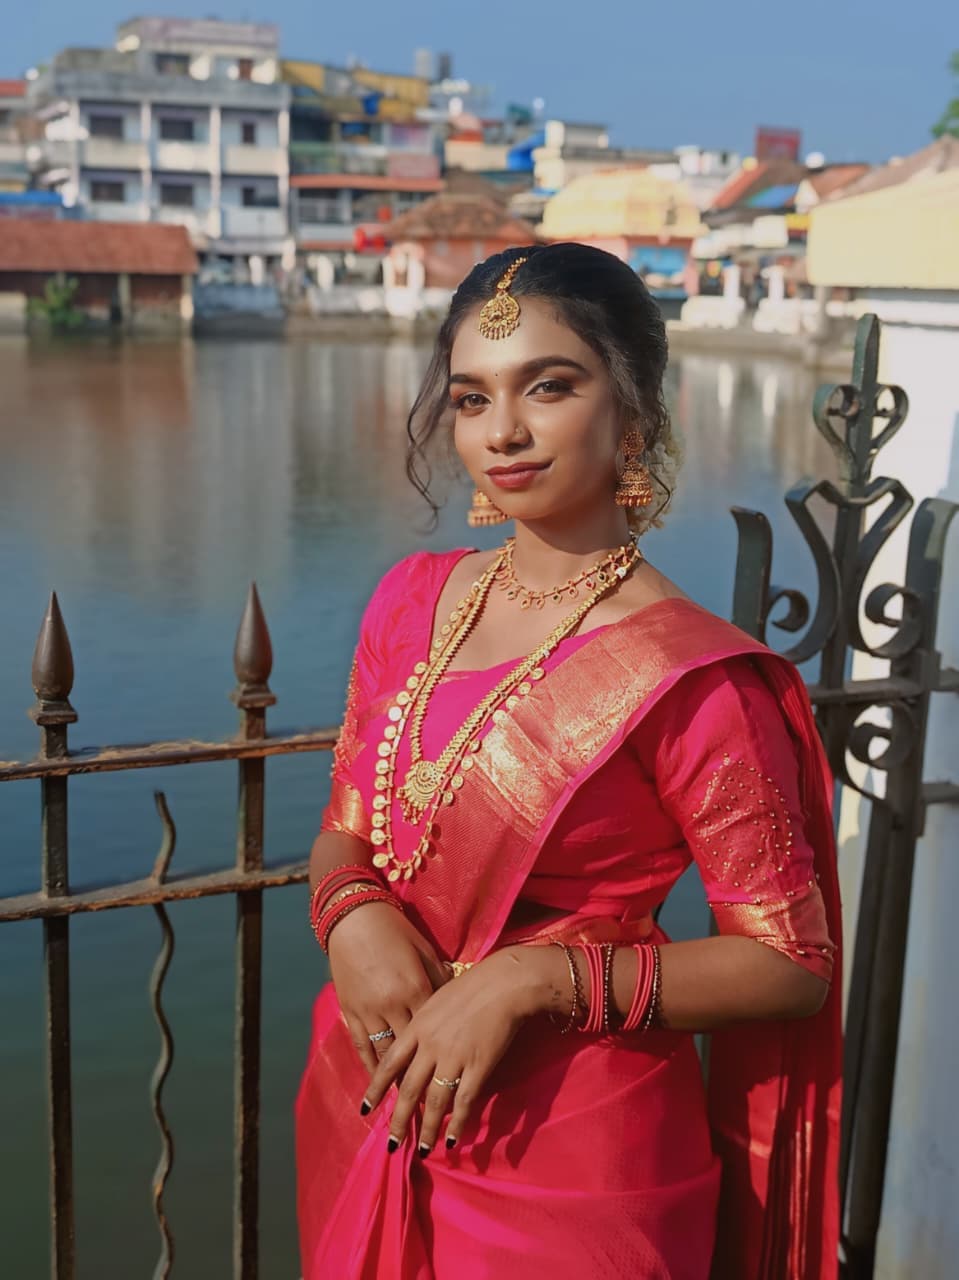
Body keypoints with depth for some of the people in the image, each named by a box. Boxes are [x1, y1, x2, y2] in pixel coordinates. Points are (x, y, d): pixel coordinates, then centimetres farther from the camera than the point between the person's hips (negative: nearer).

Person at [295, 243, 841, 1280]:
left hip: (566, 1151, -5)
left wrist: (534, 978, -23)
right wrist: (352, 918, -14)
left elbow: (790, 966, -14)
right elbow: (344, 828, 8)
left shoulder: (687, 674, -19)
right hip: (371, 1108, 6)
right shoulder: (412, 600, -1)